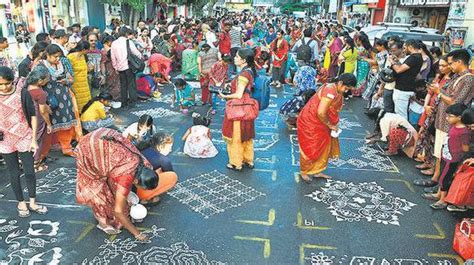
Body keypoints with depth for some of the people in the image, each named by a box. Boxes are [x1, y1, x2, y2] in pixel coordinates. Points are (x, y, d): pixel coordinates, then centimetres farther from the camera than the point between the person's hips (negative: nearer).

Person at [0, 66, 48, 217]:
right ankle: (21, 203, 27)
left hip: (24, 138, -1)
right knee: (14, 173, 11)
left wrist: (34, 139, -5)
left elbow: (32, 116, -4)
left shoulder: (22, 93, -10)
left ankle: (32, 202, 22)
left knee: (29, 171, 4)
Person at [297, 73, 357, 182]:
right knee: (310, 148, 4)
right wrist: (330, 125, -17)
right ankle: (304, 172, 23)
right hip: (310, 122, -9)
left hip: (321, 123, 9)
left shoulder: (338, 92, 2)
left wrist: (333, 124, 1)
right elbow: (321, 113, -31)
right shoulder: (330, 91, -28)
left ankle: (317, 171, 26)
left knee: (324, 147, 13)